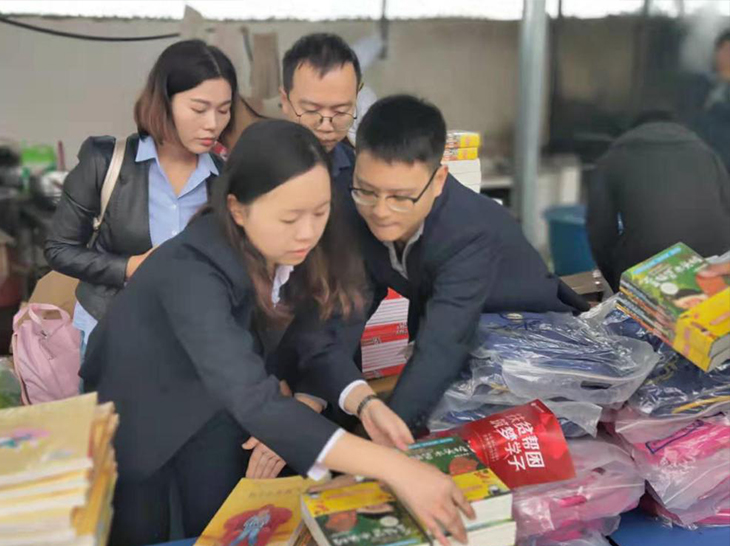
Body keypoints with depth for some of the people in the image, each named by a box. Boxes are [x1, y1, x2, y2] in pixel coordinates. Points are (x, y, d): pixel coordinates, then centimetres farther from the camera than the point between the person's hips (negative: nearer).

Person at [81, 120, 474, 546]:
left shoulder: (295, 252, -20)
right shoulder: (190, 274, -40)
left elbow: (312, 342, -12)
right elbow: (256, 401, -50)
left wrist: (366, 404, -32)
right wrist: (394, 468, -55)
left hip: (215, 408, 5)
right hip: (138, 412, -4)